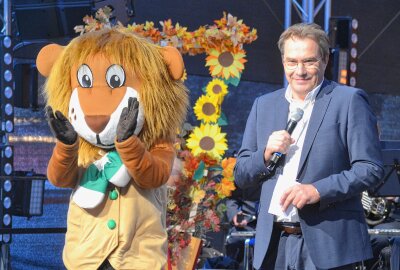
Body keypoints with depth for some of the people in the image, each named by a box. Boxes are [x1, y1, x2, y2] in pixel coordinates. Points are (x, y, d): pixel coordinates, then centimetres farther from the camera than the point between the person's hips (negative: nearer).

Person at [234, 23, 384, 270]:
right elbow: (241, 177, 15)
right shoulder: (264, 105, 15)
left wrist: (318, 191, -18)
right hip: (274, 245, 4)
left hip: (327, 244, -4)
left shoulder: (349, 101, 0)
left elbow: (371, 168, -7)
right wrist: (266, 154, -5)